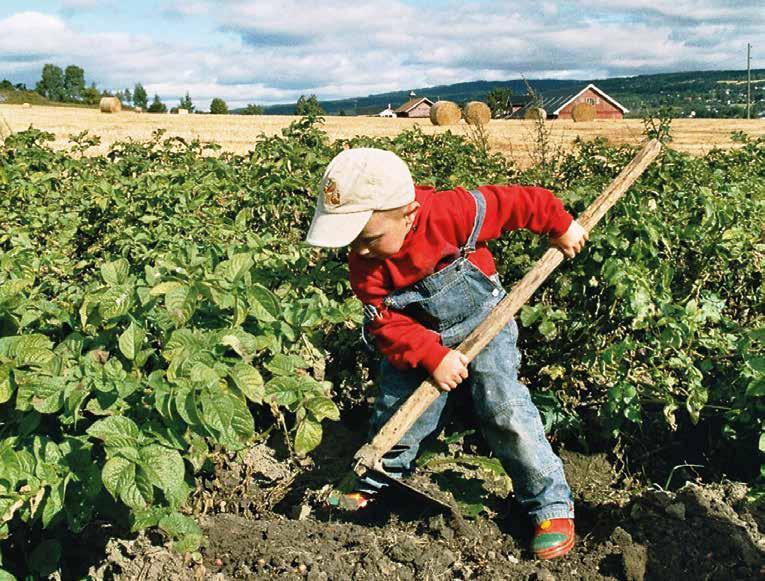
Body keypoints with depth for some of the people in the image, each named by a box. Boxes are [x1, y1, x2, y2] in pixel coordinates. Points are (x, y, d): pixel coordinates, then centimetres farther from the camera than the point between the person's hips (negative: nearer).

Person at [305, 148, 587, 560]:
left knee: (504, 409, -12)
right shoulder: (365, 263, -20)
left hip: (482, 321, -3)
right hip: (418, 337, 3)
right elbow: (387, 325, -18)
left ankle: (552, 504, 1)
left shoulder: (453, 212, -31)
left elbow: (519, 202, -18)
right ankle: (373, 481, 33)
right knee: (395, 411, 6)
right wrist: (433, 357, -30)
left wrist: (560, 227, -3)